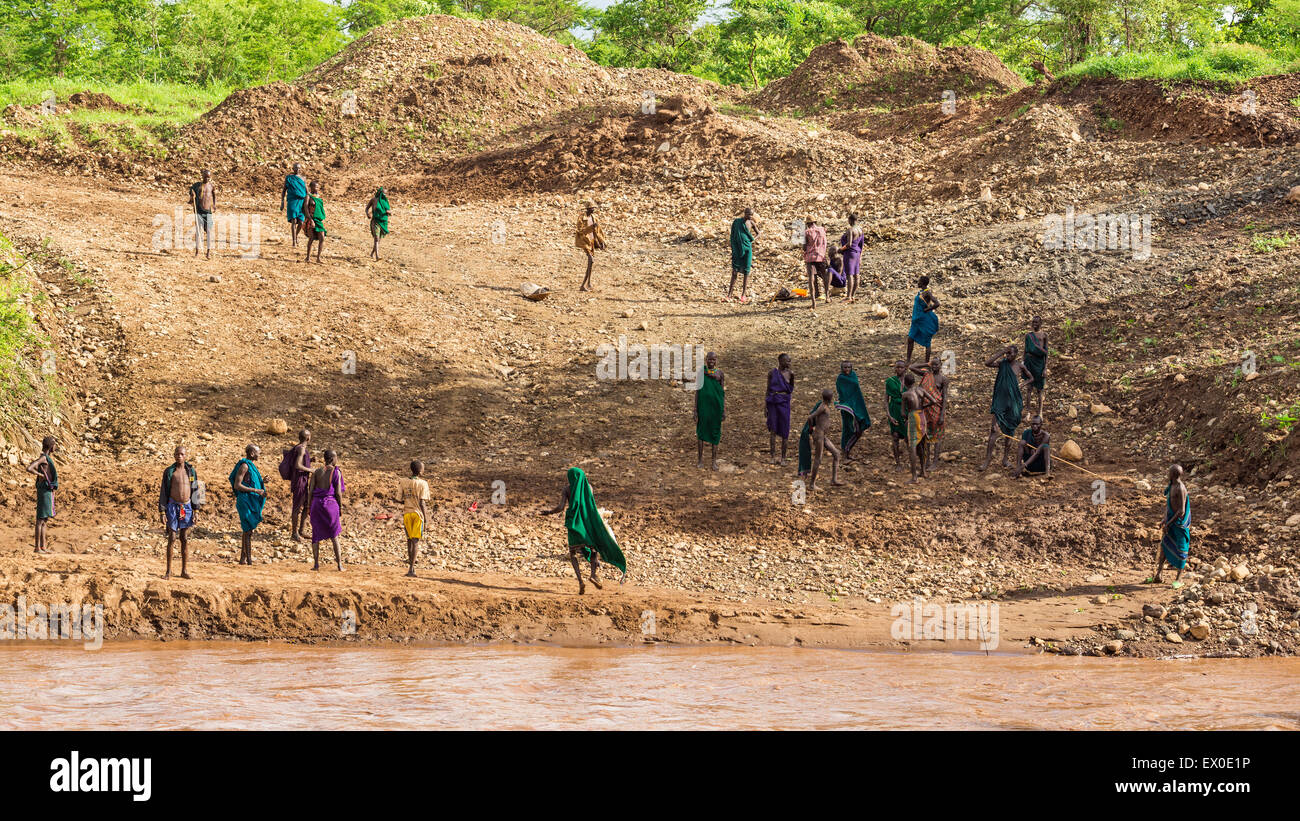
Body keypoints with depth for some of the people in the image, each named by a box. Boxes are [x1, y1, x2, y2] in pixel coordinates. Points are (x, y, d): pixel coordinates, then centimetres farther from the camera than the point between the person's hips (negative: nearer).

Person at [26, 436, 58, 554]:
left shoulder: (48, 458, 16)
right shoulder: (43, 458, -14)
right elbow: (29, 469, -27)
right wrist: (41, 475, -16)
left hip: (49, 491, 10)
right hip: (44, 490, -10)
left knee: (44, 520, 12)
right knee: (41, 520, -9)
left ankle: (43, 546, 16)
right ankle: (37, 548, -9)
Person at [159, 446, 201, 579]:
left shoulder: (191, 471, 6)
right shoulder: (169, 471, -1)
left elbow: (195, 491, 11)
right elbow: (163, 493, -1)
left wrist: (196, 510, 5)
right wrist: (162, 512, -7)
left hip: (187, 507, 2)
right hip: (173, 506, -2)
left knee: (185, 539, 5)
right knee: (172, 539, -4)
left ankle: (185, 570, 9)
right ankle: (169, 570, 2)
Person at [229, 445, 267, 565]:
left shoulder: (252, 465, 16)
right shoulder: (244, 466, -14)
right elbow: (237, 485, -20)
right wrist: (256, 490, -21)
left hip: (252, 502, 10)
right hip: (245, 500, -10)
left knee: (247, 531, 12)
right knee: (248, 531, -9)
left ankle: (243, 559, 16)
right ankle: (249, 560, -9)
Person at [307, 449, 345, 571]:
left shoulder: (316, 472, 5)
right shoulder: (336, 473, -5)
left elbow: (310, 490, 2)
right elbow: (338, 493, -7)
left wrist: (309, 507, 8)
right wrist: (340, 506, 5)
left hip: (316, 502, 2)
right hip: (330, 503, -2)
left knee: (316, 535, 9)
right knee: (334, 535, 9)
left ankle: (316, 563, 5)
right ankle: (339, 563, 9)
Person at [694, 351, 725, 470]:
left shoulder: (719, 373, 4)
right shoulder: (701, 372, 4)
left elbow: (724, 393, 6)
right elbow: (697, 391, 5)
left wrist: (724, 410, -1)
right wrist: (695, 410, 0)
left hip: (716, 406, 0)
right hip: (703, 405, 0)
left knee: (715, 432, 3)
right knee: (701, 432, 1)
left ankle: (714, 461, 8)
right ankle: (700, 459, 9)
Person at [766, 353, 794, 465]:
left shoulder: (789, 373, 3)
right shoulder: (772, 373, 2)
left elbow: (791, 390, 8)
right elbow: (768, 390, 8)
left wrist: (792, 378, -6)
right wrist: (766, 406, 6)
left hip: (784, 402, 0)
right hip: (773, 401, 0)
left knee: (784, 431, 0)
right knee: (772, 430, 2)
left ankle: (783, 458, 7)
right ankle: (773, 456, 8)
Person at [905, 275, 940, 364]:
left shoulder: (927, 293, -18)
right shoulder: (920, 291, 9)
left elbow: (937, 304, -28)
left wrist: (926, 310, -18)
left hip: (925, 321, -9)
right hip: (917, 320, 9)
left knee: (926, 342, 1)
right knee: (910, 339, 9)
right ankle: (908, 361, 17)